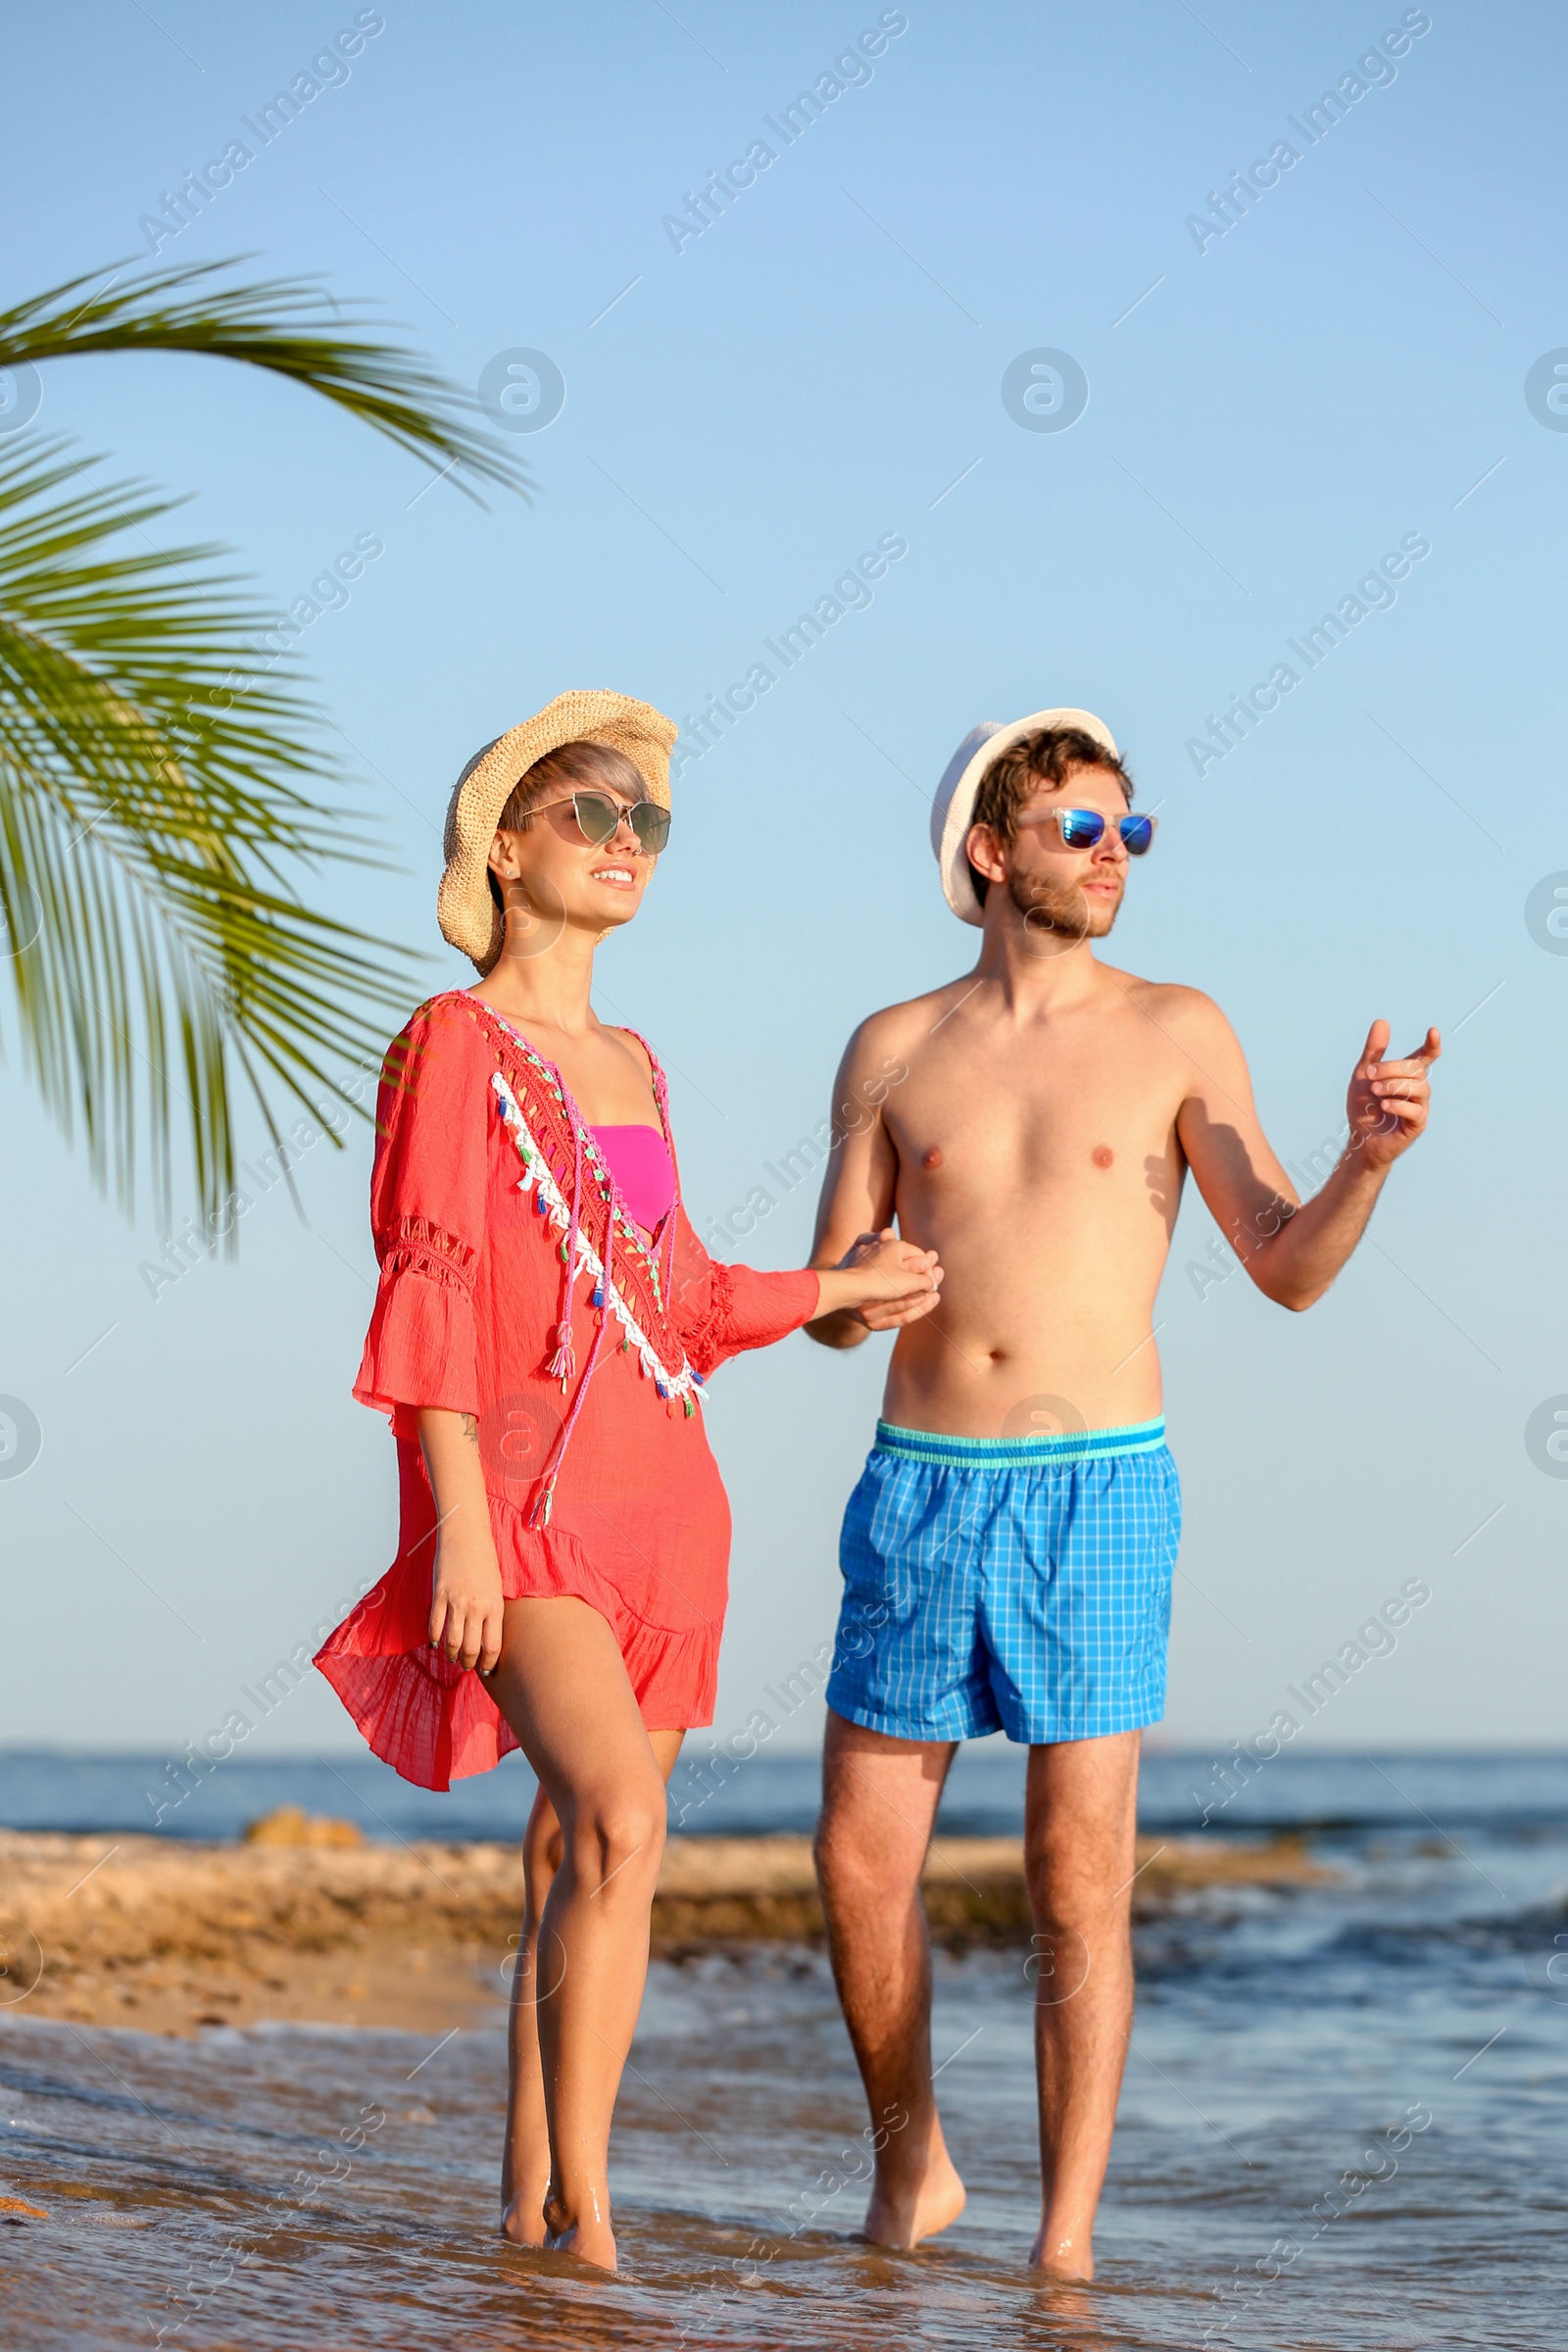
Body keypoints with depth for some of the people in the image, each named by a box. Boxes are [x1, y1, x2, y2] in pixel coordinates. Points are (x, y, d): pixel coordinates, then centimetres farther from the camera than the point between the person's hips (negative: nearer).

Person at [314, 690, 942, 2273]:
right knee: (620, 1821, -23)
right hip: (525, 1495, -7)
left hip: (656, 1494, 7)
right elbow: (430, 1297, -11)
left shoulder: (630, 1065, 17)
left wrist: (836, 1293, 30)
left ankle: (531, 2203, 11)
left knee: (583, 1856, 6)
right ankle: (584, 2200, -22)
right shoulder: (457, 1043, -4)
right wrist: (461, 1529, -18)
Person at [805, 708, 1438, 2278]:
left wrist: (1367, 1160, -22)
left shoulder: (1176, 1034, 3)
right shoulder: (894, 1049, 7)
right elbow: (827, 1311, 8)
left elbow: (1290, 1273, -2)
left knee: (1079, 1887, -5)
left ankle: (1066, 2241, -1)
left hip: (1100, 1498, -2)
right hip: (921, 1493, 2)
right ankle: (912, 2167, 27)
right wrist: (858, 1293, -17)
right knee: (861, 1865, 5)